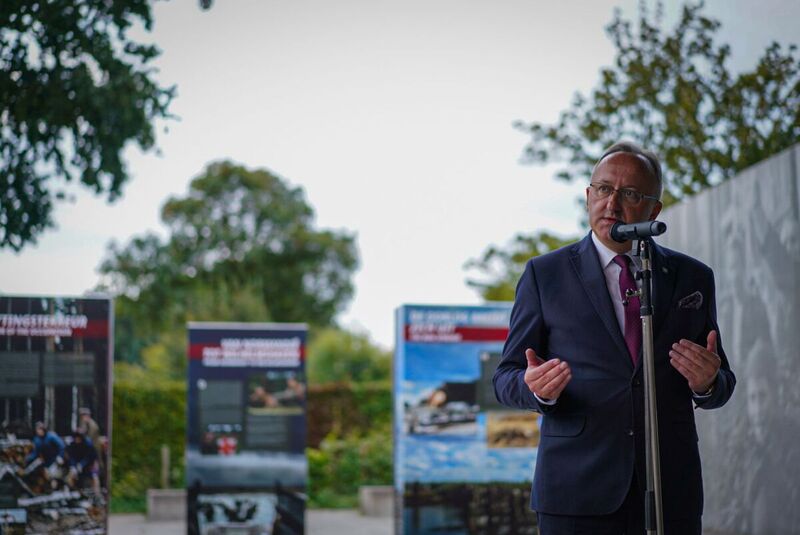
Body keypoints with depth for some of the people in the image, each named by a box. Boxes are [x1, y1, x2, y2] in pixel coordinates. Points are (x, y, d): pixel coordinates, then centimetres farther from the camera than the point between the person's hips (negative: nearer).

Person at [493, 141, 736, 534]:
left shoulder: (692, 278, 11)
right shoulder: (544, 274, 5)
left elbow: (721, 386, 13)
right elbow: (505, 379, 4)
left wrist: (708, 382, -11)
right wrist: (536, 387, -19)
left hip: (671, 494, 2)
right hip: (576, 494, -2)